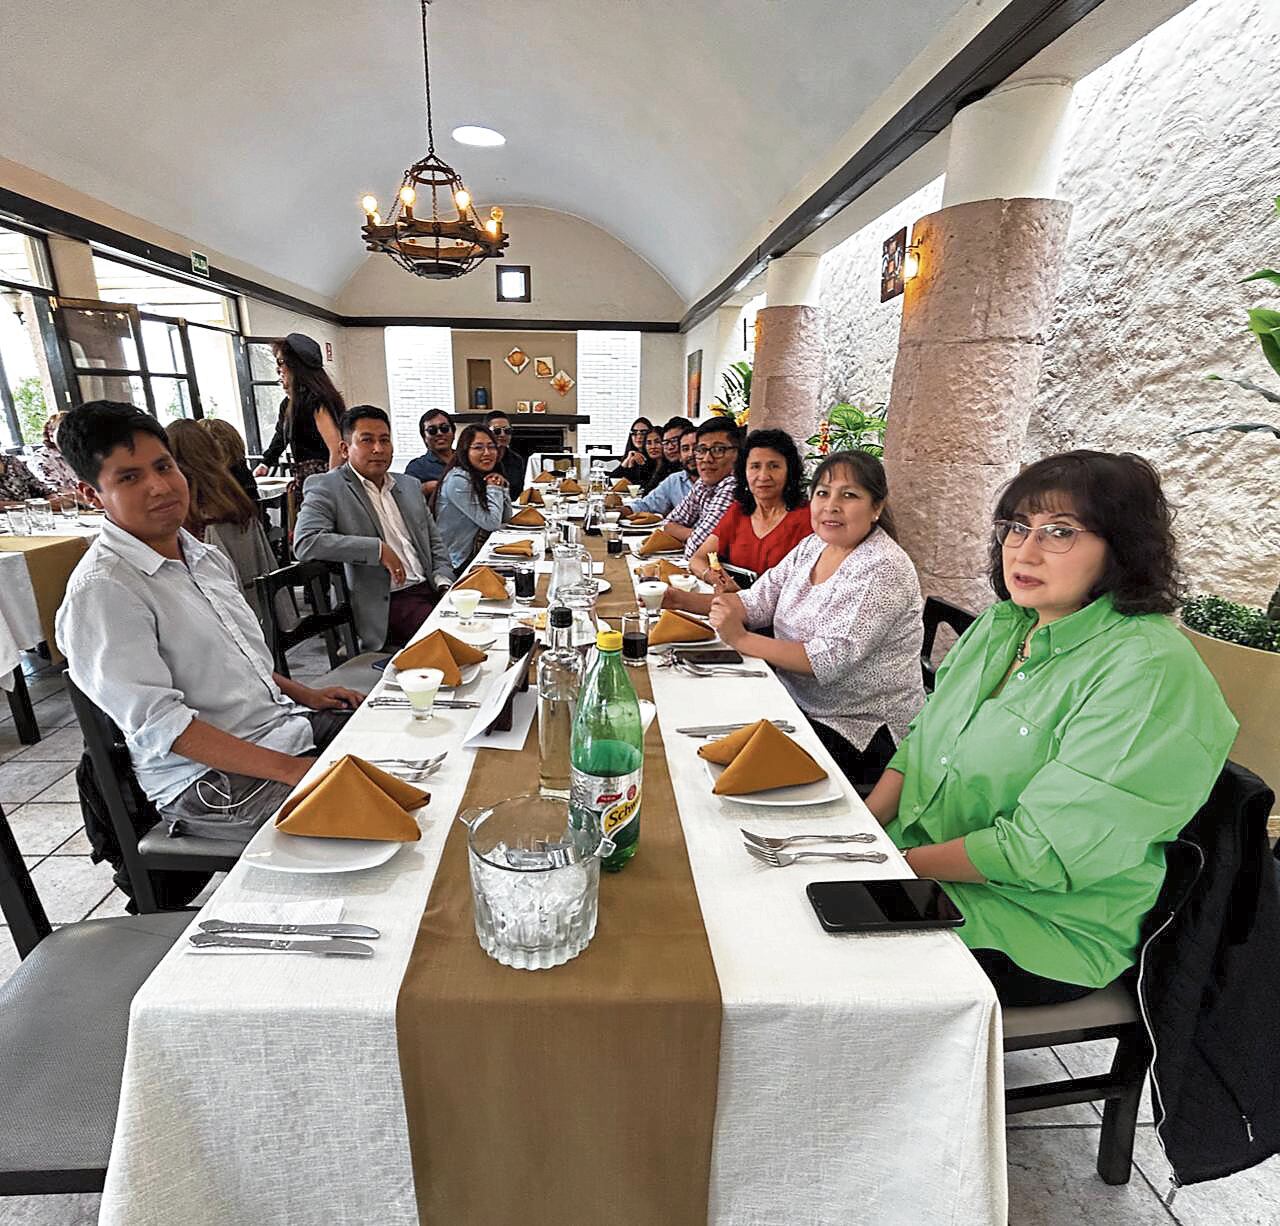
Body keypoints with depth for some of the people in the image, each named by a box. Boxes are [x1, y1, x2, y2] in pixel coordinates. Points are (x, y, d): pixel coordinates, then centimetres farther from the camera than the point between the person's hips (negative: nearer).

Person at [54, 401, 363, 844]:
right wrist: (288, 768, -25)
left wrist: (304, 694, 10)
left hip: (283, 724, 8)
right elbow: (158, 722, -21)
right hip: (209, 779, -8)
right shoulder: (101, 590, -16)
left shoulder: (206, 557, 10)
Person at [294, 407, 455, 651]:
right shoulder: (326, 487, -1)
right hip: (386, 603, -6)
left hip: (429, 587, 7)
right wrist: (378, 549, -17)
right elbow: (305, 544, -16)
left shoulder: (410, 485, 18)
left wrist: (444, 582, 3)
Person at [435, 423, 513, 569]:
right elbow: (492, 523, -18)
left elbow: (506, 518, 10)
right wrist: (494, 488, -8)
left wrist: (501, 486, -3)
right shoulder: (457, 480, -17)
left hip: (478, 552, 8)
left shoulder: (481, 477, 8)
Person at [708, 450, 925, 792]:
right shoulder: (811, 546, 5)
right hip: (799, 705, 7)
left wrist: (741, 639, -24)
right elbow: (756, 601, 0)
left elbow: (829, 659, -26)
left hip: (863, 733, -7)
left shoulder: (883, 570, -19)